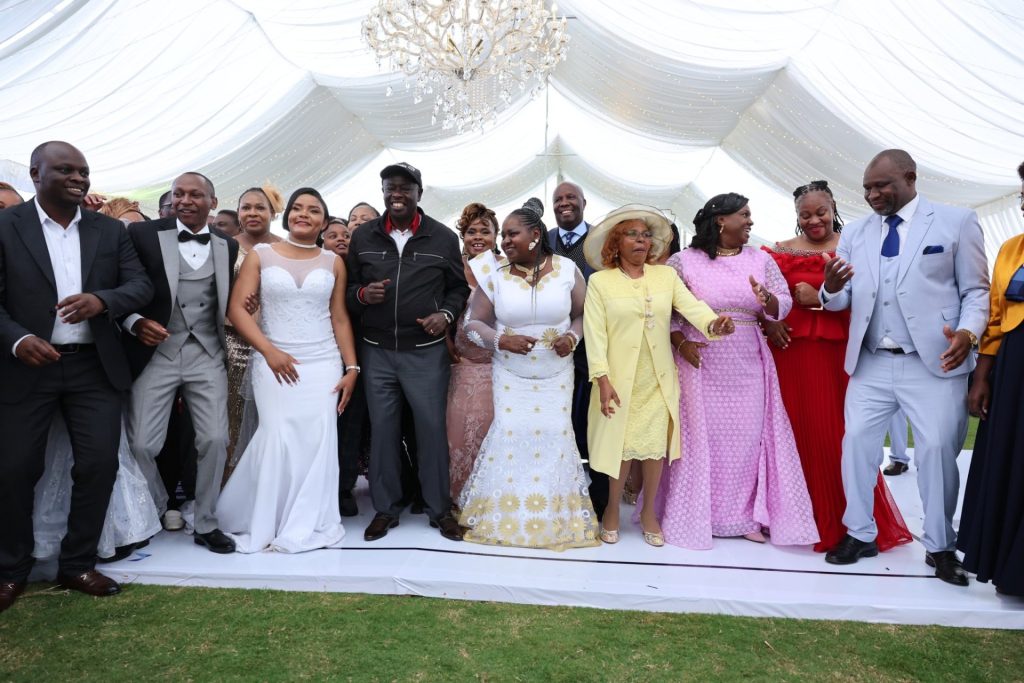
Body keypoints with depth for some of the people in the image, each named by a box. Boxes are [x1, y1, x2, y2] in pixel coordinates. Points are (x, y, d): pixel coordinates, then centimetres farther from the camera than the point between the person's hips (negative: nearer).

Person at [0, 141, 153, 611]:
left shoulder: (110, 230, 7)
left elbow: (142, 285, 0)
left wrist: (102, 300, -19)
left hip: (94, 367, 2)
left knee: (100, 463, 1)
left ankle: (77, 564, 18)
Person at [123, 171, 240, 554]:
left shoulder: (228, 246, 10)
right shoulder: (144, 234, 0)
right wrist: (135, 322, -15)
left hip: (207, 355, 2)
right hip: (156, 353, -2)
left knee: (215, 440, 0)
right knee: (141, 443, 0)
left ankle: (205, 524, 18)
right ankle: (153, 514, 28)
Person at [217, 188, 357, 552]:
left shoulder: (333, 262, 8)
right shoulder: (260, 255, 5)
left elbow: (340, 318, 7)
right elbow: (237, 307, -1)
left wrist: (352, 367, 0)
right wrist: (269, 351, -12)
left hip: (323, 364, 2)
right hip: (274, 362, -1)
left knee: (318, 440, -2)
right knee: (277, 439, -8)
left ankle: (308, 524, 15)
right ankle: (265, 522, 14)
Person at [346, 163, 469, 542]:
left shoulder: (443, 237, 2)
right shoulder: (362, 236, 6)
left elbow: (459, 287, 8)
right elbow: (348, 287, 12)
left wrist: (446, 314, -10)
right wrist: (361, 294, -10)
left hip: (426, 351, -1)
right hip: (376, 351, 2)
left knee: (432, 428, 3)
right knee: (382, 431, 8)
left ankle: (440, 509, 19)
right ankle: (385, 509, 23)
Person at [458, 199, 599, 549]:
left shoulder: (567, 269, -6)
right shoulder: (495, 273, -8)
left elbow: (582, 313, 5)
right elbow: (474, 323, -5)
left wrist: (572, 336, -15)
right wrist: (501, 340, -22)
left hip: (556, 375, 1)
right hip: (510, 375, 0)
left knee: (554, 435, -2)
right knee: (509, 434, -5)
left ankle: (557, 517, 17)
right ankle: (503, 517, 14)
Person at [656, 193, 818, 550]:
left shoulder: (760, 260, 7)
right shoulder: (684, 261, -2)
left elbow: (784, 305, 4)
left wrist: (767, 300, -17)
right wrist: (679, 343, -13)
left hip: (748, 367, 3)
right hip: (700, 364, -3)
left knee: (747, 438, 6)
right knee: (702, 437, 3)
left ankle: (746, 515, 20)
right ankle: (696, 515, 16)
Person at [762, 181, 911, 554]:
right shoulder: (780, 252, 11)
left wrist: (819, 298, -14)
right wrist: (768, 321, -11)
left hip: (838, 352, -2)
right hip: (791, 351, 2)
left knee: (838, 431, -2)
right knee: (798, 431, 5)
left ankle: (844, 519, 15)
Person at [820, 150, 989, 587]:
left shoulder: (956, 222, 2)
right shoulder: (854, 233, 10)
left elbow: (977, 290, 1)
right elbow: (843, 300, 7)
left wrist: (968, 332, -17)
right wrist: (831, 288, -16)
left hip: (935, 363, -3)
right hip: (871, 363, 3)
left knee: (938, 449, 1)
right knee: (856, 442, 4)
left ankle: (940, 546, 19)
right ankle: (860, 534, 19)